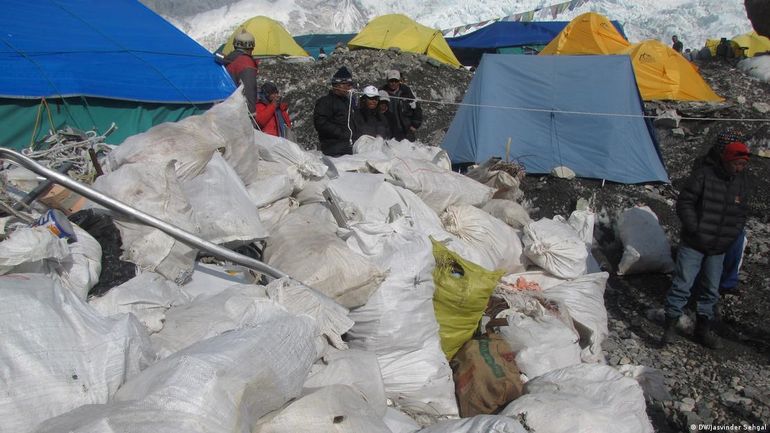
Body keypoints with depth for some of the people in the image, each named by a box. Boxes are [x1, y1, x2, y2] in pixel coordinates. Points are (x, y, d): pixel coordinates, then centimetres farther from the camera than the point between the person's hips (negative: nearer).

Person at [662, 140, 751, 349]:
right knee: (682, 284, -3)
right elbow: (684, 203, -12)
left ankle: (703, 330, 25)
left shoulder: (742, 183, 5)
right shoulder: (703, 175, -13)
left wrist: (731, 236, 2)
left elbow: (740, 214, 15)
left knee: (711, 290, 12)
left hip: (719, 248, 6)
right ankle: (670, 327, 7)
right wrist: (695, 230, -16)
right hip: (693, 244, -5)